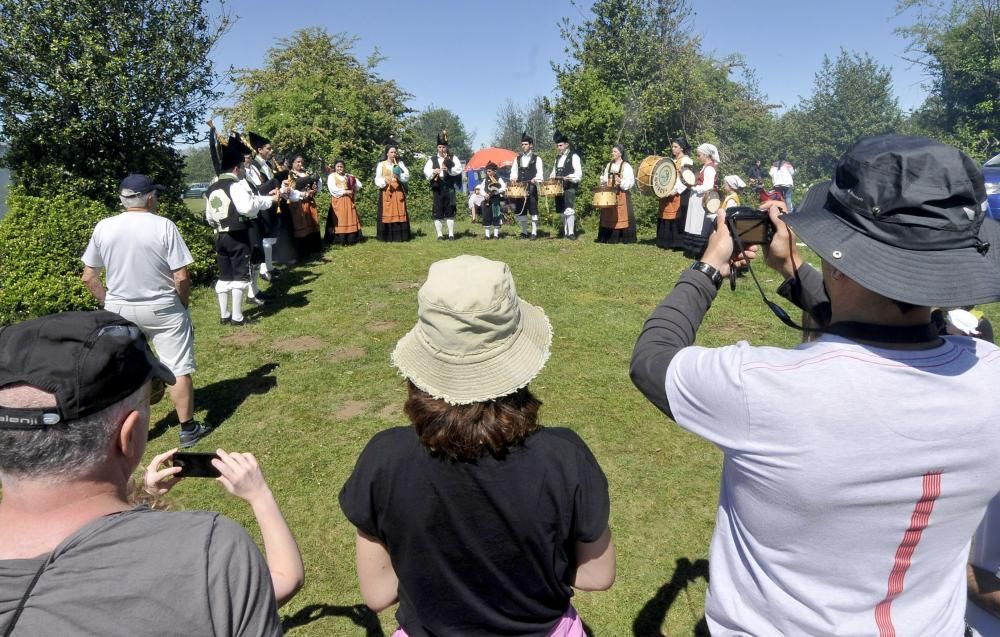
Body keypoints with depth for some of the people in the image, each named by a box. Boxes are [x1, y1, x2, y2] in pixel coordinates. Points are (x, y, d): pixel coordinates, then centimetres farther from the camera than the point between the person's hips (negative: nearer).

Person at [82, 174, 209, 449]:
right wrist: (183, 305, 2)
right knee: (179, 369, 7)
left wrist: (109, 303, 15)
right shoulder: (163, 226, -13)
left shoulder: (103, 228, -2)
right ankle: (188, 428, 15)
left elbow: (89, 277, 2)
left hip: (119, 310, 4)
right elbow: (181, 277, -14)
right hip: (162, 309, -4)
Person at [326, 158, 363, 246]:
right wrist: (345, 191, -14)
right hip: (338, 201, -4)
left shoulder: (348, 177, 13)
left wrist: (353, 193, 6)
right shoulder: (332, 176, 2)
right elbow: (332, 189, -12)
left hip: (348, 201, 4)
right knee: (339, 221, -7)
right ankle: (340, 240, -7)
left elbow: (359, 185, 19)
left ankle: (350, 240, 3)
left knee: (350, 219, 0)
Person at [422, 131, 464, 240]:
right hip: (437, 188, 1)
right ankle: (439, 234, 7)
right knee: (438, 212, 1)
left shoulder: (453, 158, 7)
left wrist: (449, 170, -21)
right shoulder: (432, 160, 11)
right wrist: (434, 171, -19)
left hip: (449, 187, -1)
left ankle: (451, 234, 9)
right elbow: (426, 171, 0)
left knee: (450, 211, 3)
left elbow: (459, 169, -6)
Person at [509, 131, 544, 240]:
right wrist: (513, 178, -7)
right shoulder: (517, 159, 15)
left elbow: (540, 174, -4)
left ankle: (534, 233, 2)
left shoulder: (537, 159, 3)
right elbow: (513, 172, 14)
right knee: (520, 211, 5)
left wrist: (535, 179, -23)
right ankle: (524, 232, 19)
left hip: (532, 189, -4)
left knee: (533, 210, -3)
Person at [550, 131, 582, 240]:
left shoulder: (574, 157, -3)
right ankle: (565, 231, 20)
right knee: (562, 211, 10)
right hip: (559, 187, 7)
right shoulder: (558, 158, 19)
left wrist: (568, 177, -24)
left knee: (569, 210, -15)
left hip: (570, 187, -7)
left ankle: (571, 232, -11)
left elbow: (579, 174, -10)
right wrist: (552, 177, 5)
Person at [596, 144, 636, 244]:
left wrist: (621, 182, -26)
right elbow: (605, 179, 19)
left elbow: (630, 181, -11)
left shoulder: (626, 166, -4)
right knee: (609, 215, 6)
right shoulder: (609, 165, 14)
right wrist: (603, 181, -2)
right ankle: (610, 237, 11)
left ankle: (625, 238, 0)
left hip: (622, 195, -6)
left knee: (622, 215, -5)